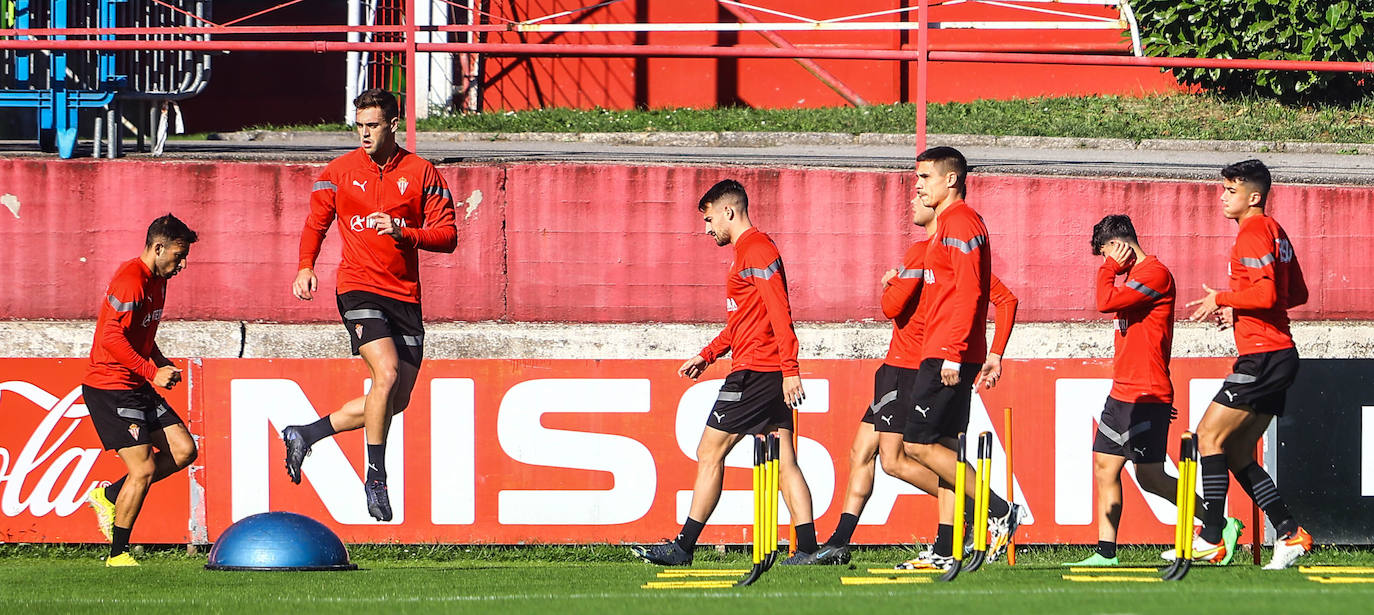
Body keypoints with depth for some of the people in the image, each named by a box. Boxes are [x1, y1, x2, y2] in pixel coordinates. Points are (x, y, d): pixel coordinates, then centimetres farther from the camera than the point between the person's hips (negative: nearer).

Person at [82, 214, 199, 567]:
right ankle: (117, 555, -1)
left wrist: (162, 363, 11)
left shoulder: (156, 281, 14)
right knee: (143, 470, -12)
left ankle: (109, 496, 15)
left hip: (138, 388, 10)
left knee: (183, 450, 4)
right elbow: (112, 338, -25)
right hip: (110, 388, -10)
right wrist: (152, 372, -25)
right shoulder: (131, 282, -18)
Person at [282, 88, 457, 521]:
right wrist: (306, 267, -3)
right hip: (359, 288, -3)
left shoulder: (421, 173, 3)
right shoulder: (340, 172, 4)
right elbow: (316, 224, 15)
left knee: (397, 400, 4)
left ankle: (306, 435, 22)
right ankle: (375, 478, -13)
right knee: (387, 373, -24)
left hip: (405, 296, 3)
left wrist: (403, 232, -17)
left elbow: (447, 236, 0)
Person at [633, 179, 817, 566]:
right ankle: (807, 548, -3)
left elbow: (779, 313, -20)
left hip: (755, 373, -10)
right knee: (784, 463, 4)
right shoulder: (747, 251, 22)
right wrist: (708, 355, 21)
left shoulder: (756, 250, -11)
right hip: (772, 374, 10)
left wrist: (790, 369, -25)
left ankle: (683, 547, -2)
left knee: (710, 453, -5)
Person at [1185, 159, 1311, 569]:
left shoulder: (1253, 233, -11)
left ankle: (1212, 539, -13)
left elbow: (1266, 293, -23)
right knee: (1237, 454, 11)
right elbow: (1297, 294, 24)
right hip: (1279, 356, 10)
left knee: (1210, 436, -10)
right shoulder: (1275, 232, 19)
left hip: (1262, 357, -10)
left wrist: (1222, 299, -9)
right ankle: (1289, 533, 6)